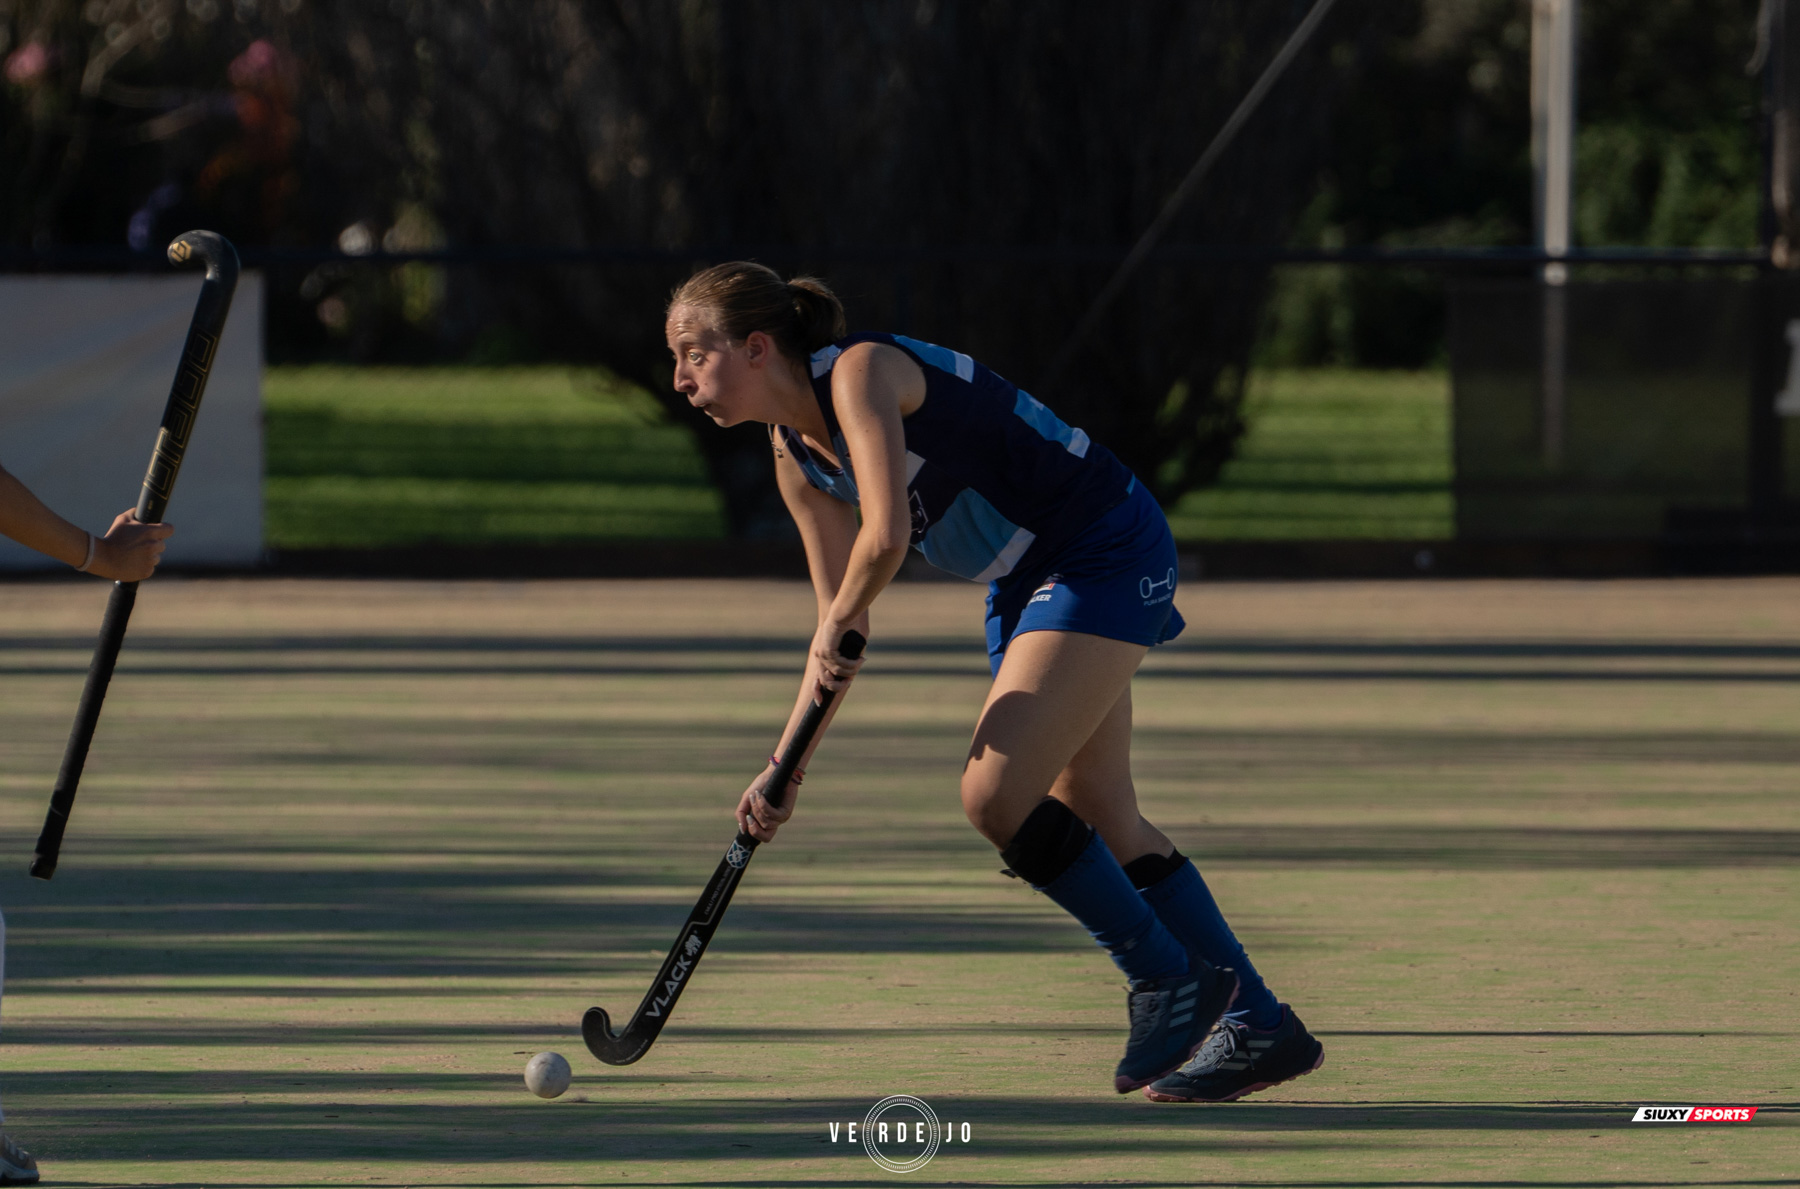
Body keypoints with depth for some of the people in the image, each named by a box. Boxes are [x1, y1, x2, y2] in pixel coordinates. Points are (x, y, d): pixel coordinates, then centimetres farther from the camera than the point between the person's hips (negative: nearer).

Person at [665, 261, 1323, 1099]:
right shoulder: (795, 457, 6)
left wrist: (836, 630, -15)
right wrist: (787, 769, 4)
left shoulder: (861, 372, -21)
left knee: (995, 794, -18)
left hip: (1108, 551, -9)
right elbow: (841, 629, 11)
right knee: (1099, 817, 9)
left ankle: (1171, 978, -4)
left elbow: (886, 538, -34)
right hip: (1025, 582, 9)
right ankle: (1258, 1027, 18)